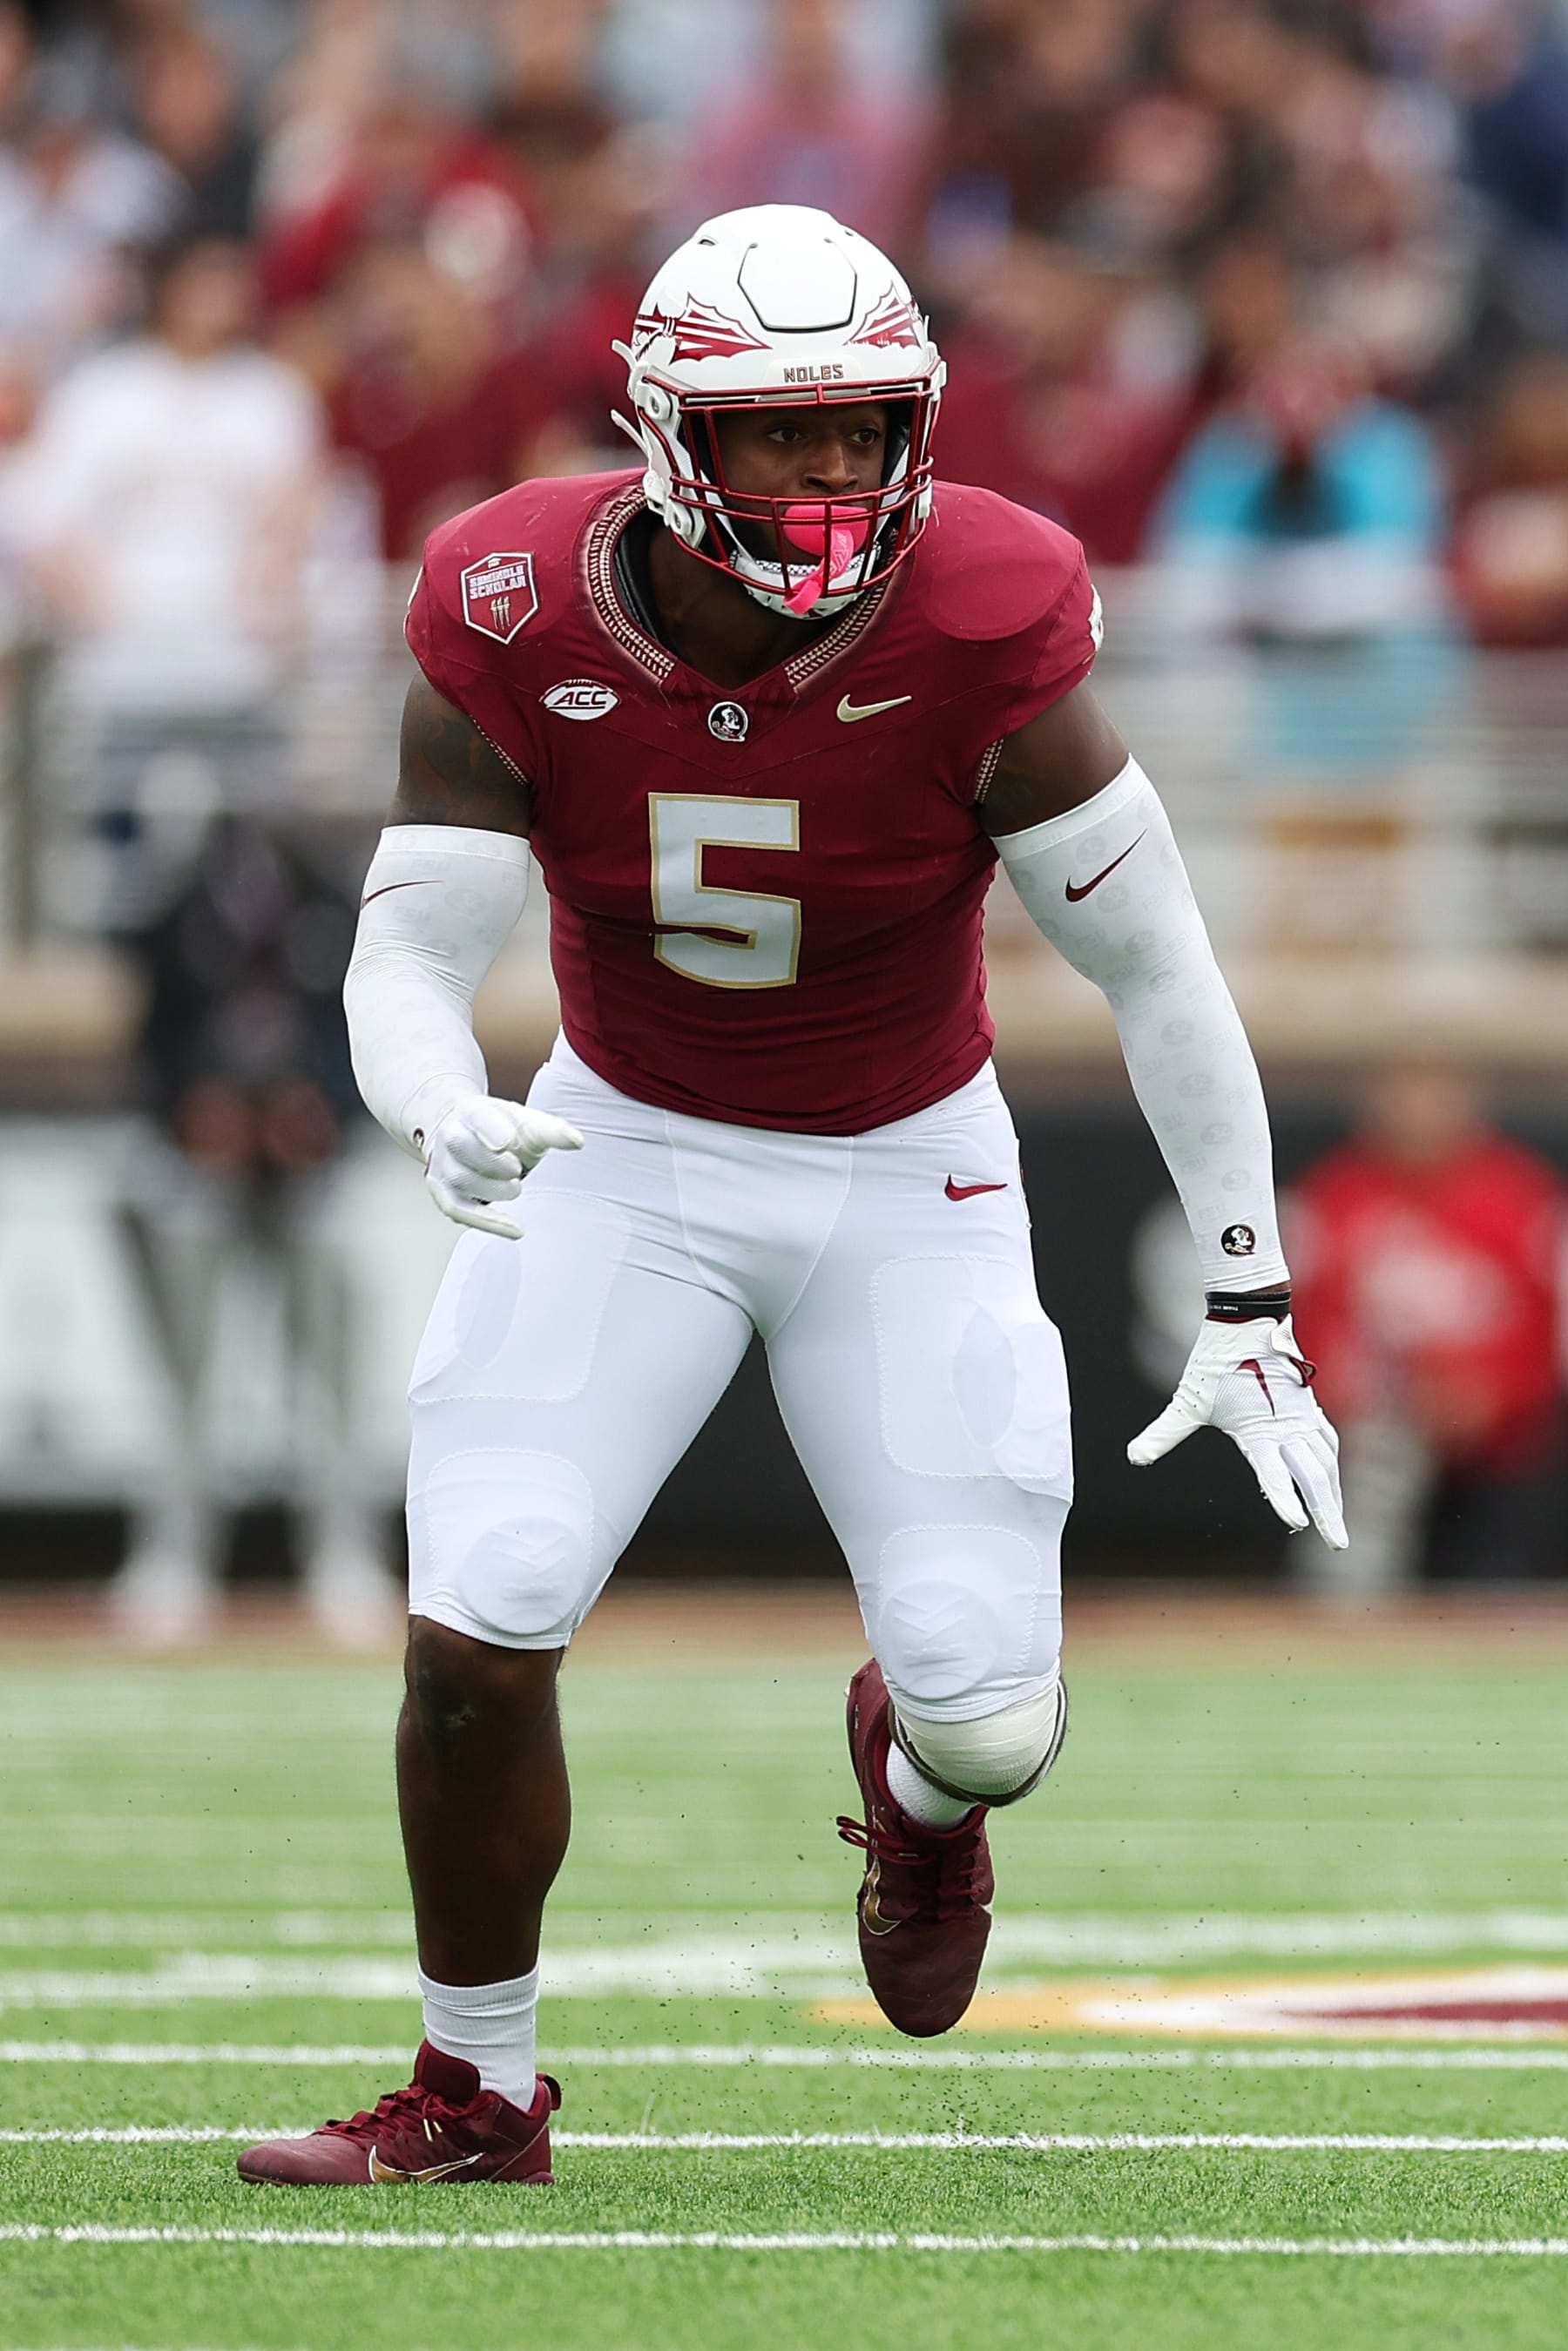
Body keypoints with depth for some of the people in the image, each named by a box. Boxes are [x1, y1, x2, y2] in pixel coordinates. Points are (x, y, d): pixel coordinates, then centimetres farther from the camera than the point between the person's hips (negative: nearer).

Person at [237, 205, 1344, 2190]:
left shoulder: (978, 631, -23)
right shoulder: (519, 629, -19)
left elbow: (1158, 971, -14)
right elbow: (407, 962, -17)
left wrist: (1249, 1310, -13)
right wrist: (448, 1123, -41)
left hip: (908, 1180, -1)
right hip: (628, 1156, 1)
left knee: (991, 1719, -6)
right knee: (477, 1636, -14)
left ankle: (919, 1779, 35)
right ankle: (474, 2092, 9)